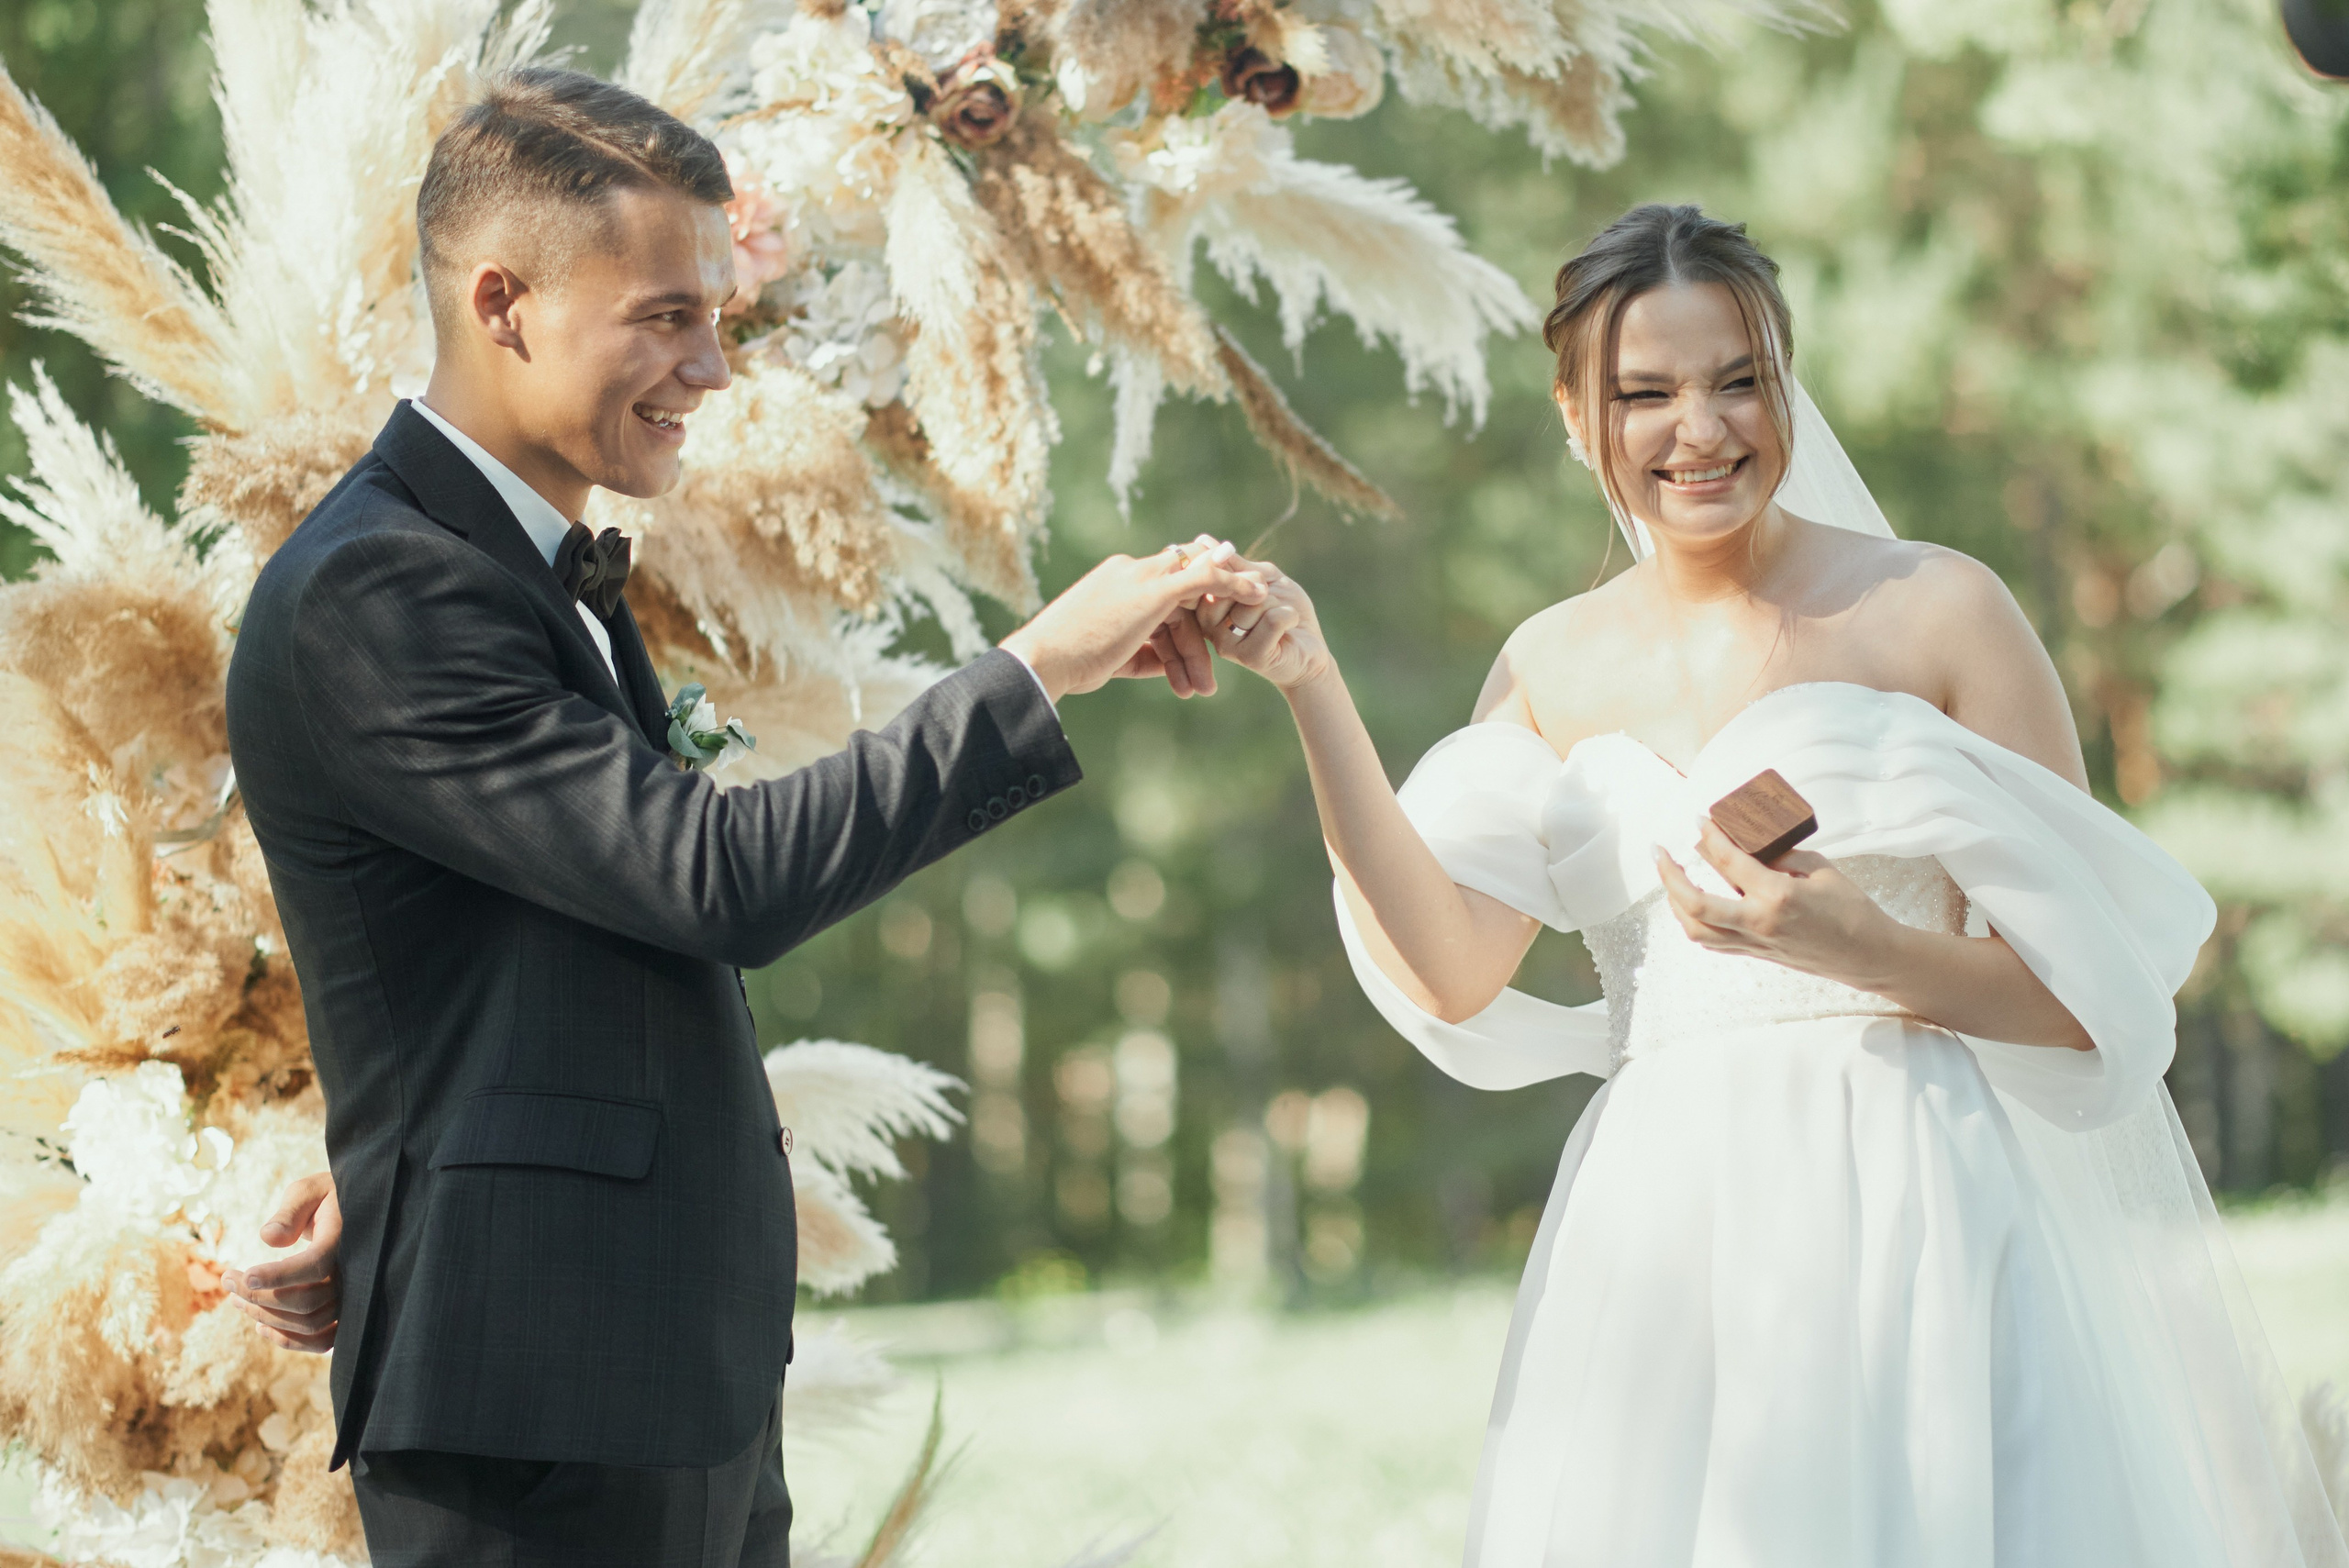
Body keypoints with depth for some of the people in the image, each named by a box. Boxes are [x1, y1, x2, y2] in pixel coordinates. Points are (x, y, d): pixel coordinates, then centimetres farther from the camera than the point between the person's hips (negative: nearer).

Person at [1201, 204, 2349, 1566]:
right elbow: (1452, 972, -3)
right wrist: (1312, 689, -6)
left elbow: (2088, 993, -4)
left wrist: (1854, 948, -21)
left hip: (1920, 1210, -3)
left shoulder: (1933, 610, -2)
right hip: (1661, 1237, 3)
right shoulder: (1552, 672, 11)